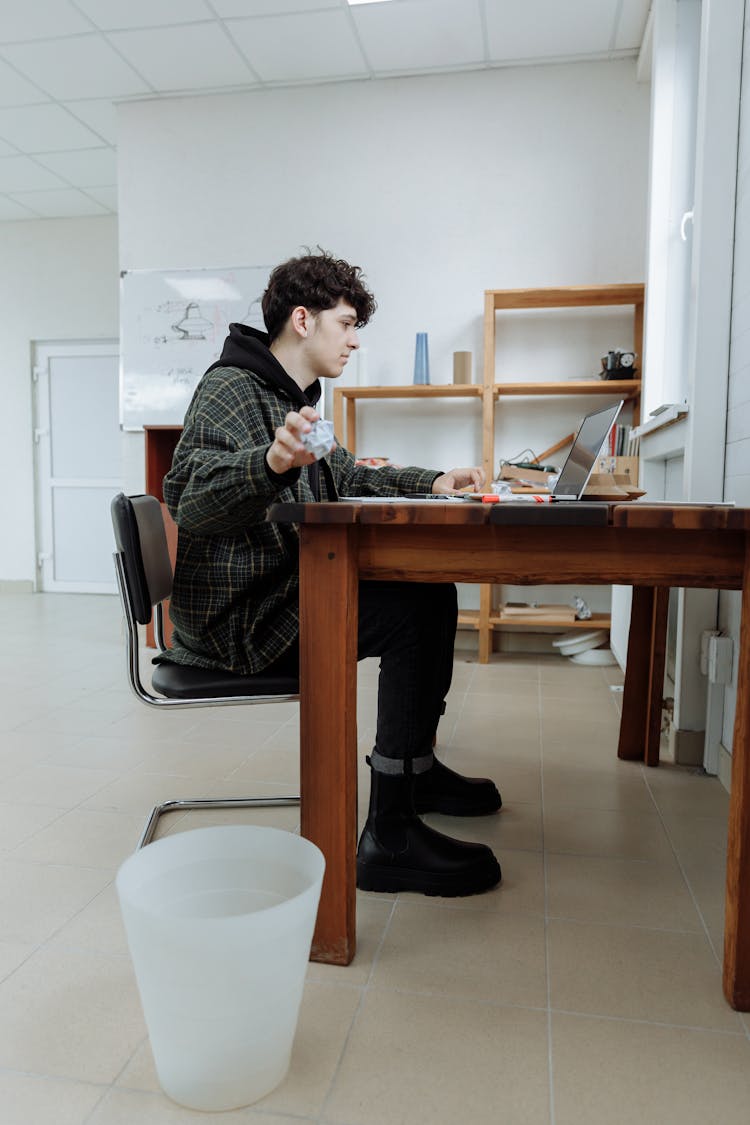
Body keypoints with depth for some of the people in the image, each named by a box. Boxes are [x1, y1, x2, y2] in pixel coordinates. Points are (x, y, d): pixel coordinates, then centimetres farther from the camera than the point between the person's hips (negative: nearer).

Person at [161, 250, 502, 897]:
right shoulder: (232, 389, -11)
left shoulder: (296, 398, 20)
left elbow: (348, 478, 28)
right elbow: (189, 500, -26)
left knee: (432, 592, 10)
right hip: (235, 618, -10)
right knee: (413, 613, -24)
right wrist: (272, 462, -45)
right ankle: (391, 838, -19)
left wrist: (433, 484, 15)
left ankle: (415, 768, 21)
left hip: (288, 596, 10)